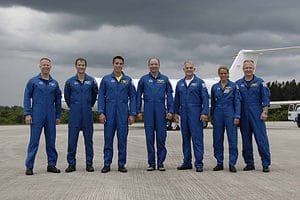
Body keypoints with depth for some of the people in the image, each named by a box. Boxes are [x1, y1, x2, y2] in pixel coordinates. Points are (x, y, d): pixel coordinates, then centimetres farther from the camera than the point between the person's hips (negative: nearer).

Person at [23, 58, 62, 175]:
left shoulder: (54, 83, 12)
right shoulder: (33, 81, 3)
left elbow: (58, 100, 15)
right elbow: (27, 97, 0)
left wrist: (58, 116, 11)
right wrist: (27, 114, -8)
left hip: (51, 116, 3)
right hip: (37, 116, -3)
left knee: (51, 141, 7)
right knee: (34, 141, -3)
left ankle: (52, 164, 15)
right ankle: (29, 166, 2)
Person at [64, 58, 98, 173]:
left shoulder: (91, 81, 3)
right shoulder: (70, 81, 3)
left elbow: (95, 94, 17)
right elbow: (66, 96, 17)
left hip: (87, 114, 0)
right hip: (74, 114, 0)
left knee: (88, 139, 4)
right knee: (72, 139, 0)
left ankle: (89, 164, 11)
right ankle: (71, 164, 8)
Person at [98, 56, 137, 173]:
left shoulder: (128, 80, 8)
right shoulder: (106, 79, 6)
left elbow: (133, 97, 6)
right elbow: (101, 96, 4)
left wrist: (132, 114, -2)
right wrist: (101, 112, -5)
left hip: (123, 113, 1)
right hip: (109, 113, 0)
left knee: (122, 139, 2)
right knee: (108, 138, 2)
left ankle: (121, 164, 11)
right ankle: (107, 164, 9)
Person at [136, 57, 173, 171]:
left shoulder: (164, 79, 8)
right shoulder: (144, 79, 8)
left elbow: (169, 96, 8)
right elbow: (138, 96, 9)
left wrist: (170, 111, -1)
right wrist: (138, 111, 2)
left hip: (161, 110, 0)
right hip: (148, 110, 0)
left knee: (161, 137, 0)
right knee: (149, 137, 2)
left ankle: (160, 163, 8)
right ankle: (151, 163, 10)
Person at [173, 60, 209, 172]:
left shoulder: (199, 82, 0)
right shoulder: (180, 83, 13)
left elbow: (205, 98, -5)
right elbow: (177, 99, 18)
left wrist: (204, 113, -12)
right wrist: (176, 112, 13)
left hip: (195, 113, -5)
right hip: (184, 114, 5)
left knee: (197, 139, -6)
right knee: (185, 138, 10)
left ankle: (199, 164, -2)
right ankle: (187, 162, 18)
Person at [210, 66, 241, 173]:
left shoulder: (234, 86, 2)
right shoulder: (215, 87, 10)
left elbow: (237, 102, 0)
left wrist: (237, 116, -8)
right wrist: (212, 116, 14)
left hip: (230, 113, -3)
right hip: (218, 114, 3)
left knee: (232, 139, -4)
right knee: (217, 139, 5)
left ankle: (232, 164, 2)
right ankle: (219, 163, 14)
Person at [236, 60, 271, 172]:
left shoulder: (260, 82, 4)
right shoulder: (238, 84, 10)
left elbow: (265, 98, 2)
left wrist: (264, 112, -7)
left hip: (257, 115, -3)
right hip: (243, 115, 3)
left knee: (262, 139, -6)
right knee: (246, 140, 7)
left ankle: (266, 164, -2)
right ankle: (249, 163, 15)